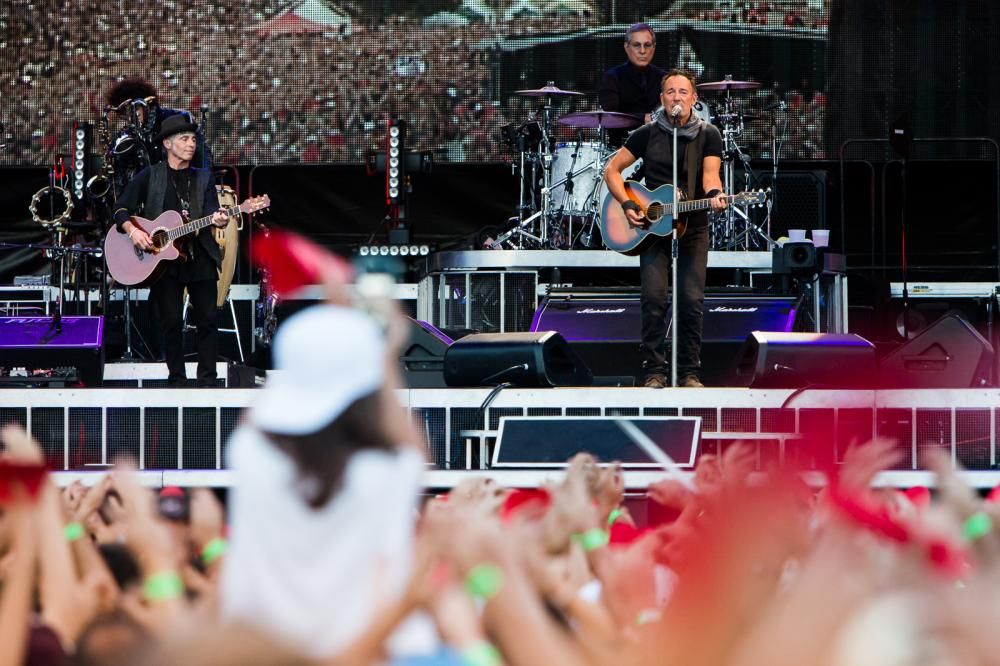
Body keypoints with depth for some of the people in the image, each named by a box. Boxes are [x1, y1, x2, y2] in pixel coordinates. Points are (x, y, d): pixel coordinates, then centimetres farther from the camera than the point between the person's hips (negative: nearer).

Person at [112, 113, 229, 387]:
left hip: (200, 259, 2)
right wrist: (133, 231, -15)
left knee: (207, 320, -1)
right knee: (171, 322, -3)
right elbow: (121, 210, 4)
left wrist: (217, 219, -24)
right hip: (163, 261, -2)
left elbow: (211, 210, -1)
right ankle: (176, 380, 5)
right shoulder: (149, 177, 6)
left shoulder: (203, 178, 13)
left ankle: (207, 381, 5)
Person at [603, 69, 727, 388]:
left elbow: (710, 174, -10)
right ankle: (654, 371, -4)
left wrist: (714, 195, -33)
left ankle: (689, 372, 3)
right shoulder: (648, 134, 4)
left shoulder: (708, 135, 3)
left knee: (692, 300, -6)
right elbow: (612, 169, 7)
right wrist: (627, 205, -7)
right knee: (654, 298, -11)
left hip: (692, 228, 0)